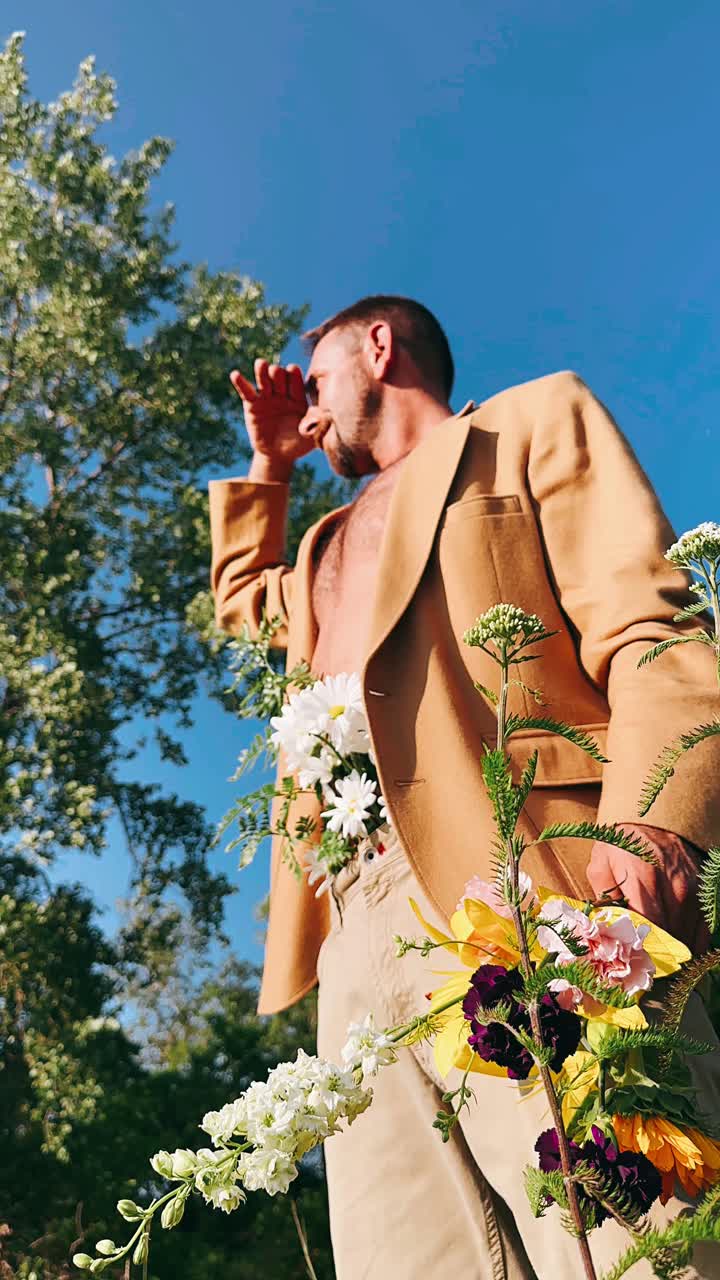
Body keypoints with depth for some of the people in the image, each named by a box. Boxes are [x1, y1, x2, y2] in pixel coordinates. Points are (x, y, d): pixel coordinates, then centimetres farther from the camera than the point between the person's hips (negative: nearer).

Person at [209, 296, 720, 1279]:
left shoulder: (533, 420, 15)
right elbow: (241, 597, 57)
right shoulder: (331, 541, 36)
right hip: (357, 937, 6)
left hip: (515, 899, -6)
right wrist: (268, 464, 44)